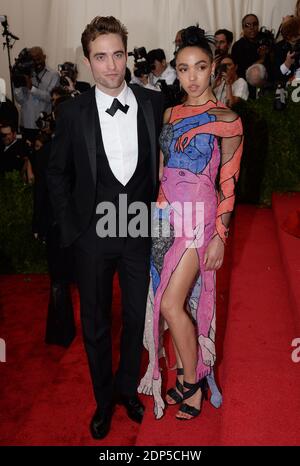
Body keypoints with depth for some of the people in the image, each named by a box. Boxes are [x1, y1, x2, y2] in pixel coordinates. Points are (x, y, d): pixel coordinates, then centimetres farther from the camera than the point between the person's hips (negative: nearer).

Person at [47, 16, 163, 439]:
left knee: (137, 316, 15)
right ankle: (104, 399, 36)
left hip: (141, 230, 1)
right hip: (93, 234, -1)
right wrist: (68, 227, -2)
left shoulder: (153, 103, -3)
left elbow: (162, 162, 6)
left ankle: (127, 388, 41)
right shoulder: (73, 112, -6)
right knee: (95, 323, 13)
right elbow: (58, 173, 2)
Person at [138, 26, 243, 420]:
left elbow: (228, 182, -5)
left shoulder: (226, 120, -5)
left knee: (171, 304, -11)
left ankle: (193, 382, 12)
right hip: (166, 215, 6)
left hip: (198, 217, -6)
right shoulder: (170, 114, 11)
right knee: (174, 301, 9)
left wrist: (220, 236, -9)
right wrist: (156, 210, 10)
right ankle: (187, 379, 27)